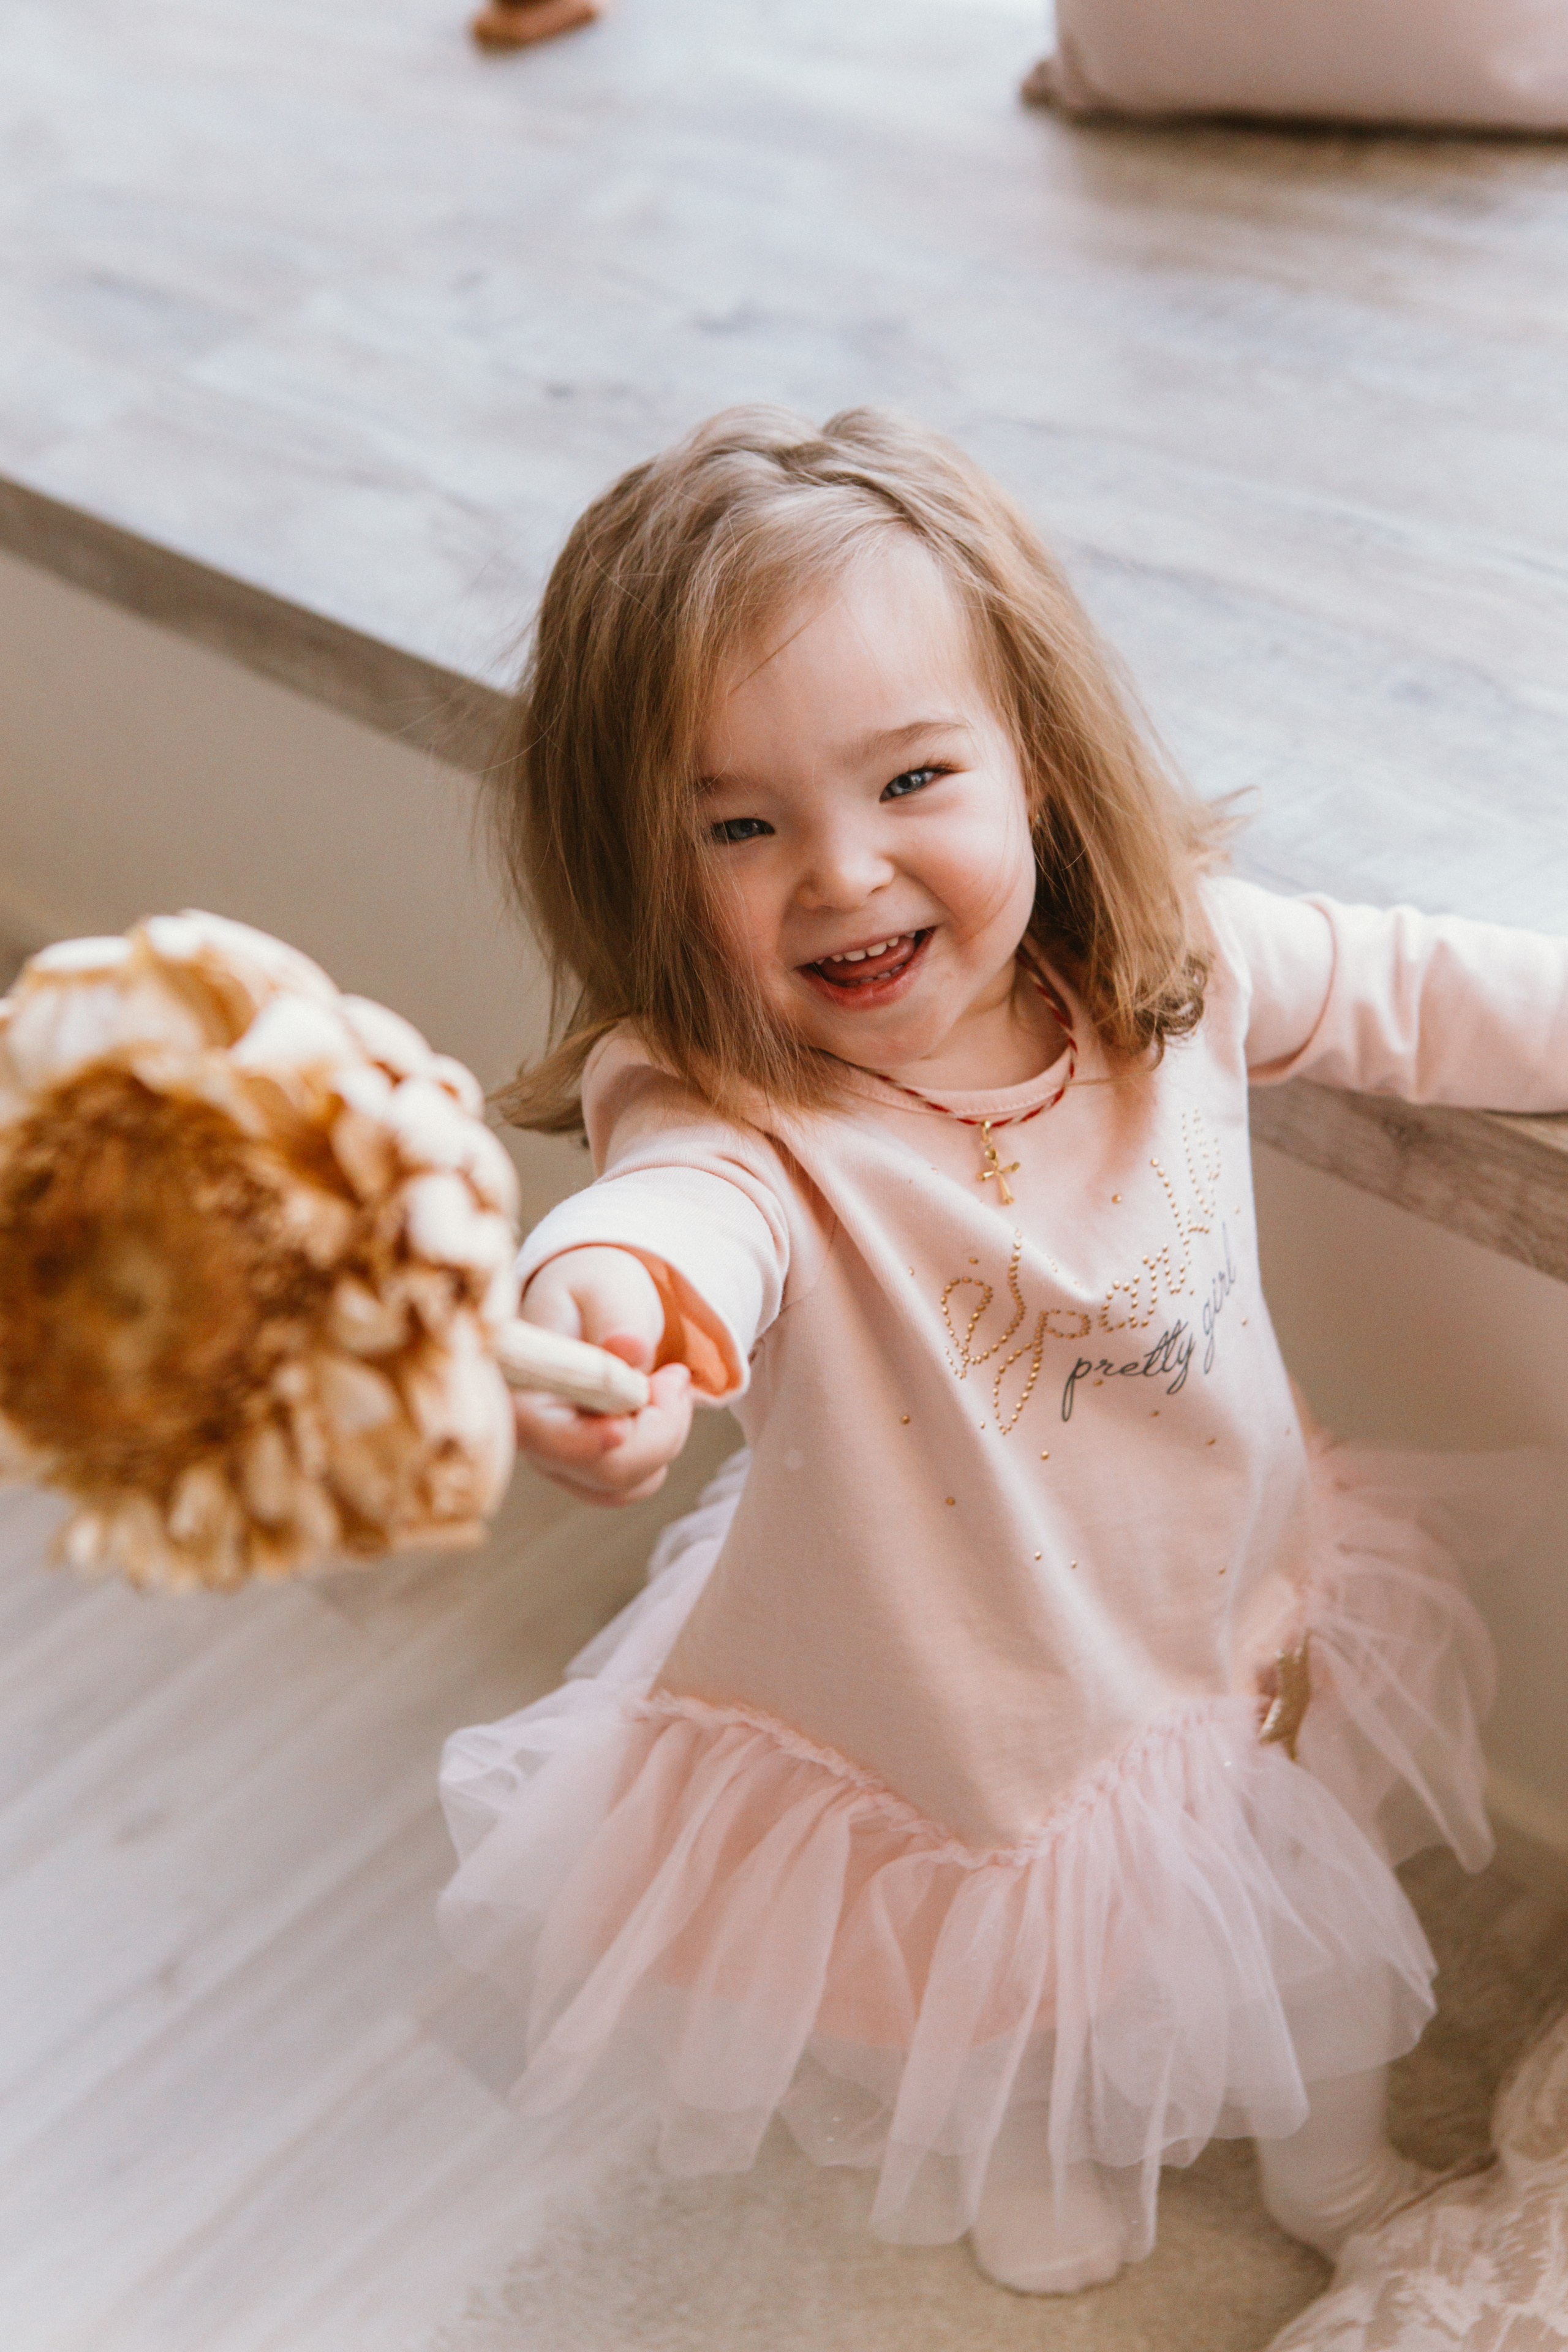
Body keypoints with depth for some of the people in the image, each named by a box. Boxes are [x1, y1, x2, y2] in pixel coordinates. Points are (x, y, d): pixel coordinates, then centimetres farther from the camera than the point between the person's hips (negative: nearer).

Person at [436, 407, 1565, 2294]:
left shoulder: (1179, 958, -20)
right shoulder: (733, 1110, -35)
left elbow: (1413, 993, -2)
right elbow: (690, 1204, -59)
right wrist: (597, 1293, -81)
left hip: (1240, 1627, 4)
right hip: (943, 1725, -3)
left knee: (1312, 1961, 30)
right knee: (1006, 2019, 27)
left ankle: (1336, 2164, 65)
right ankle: (1035, 2150, 65)